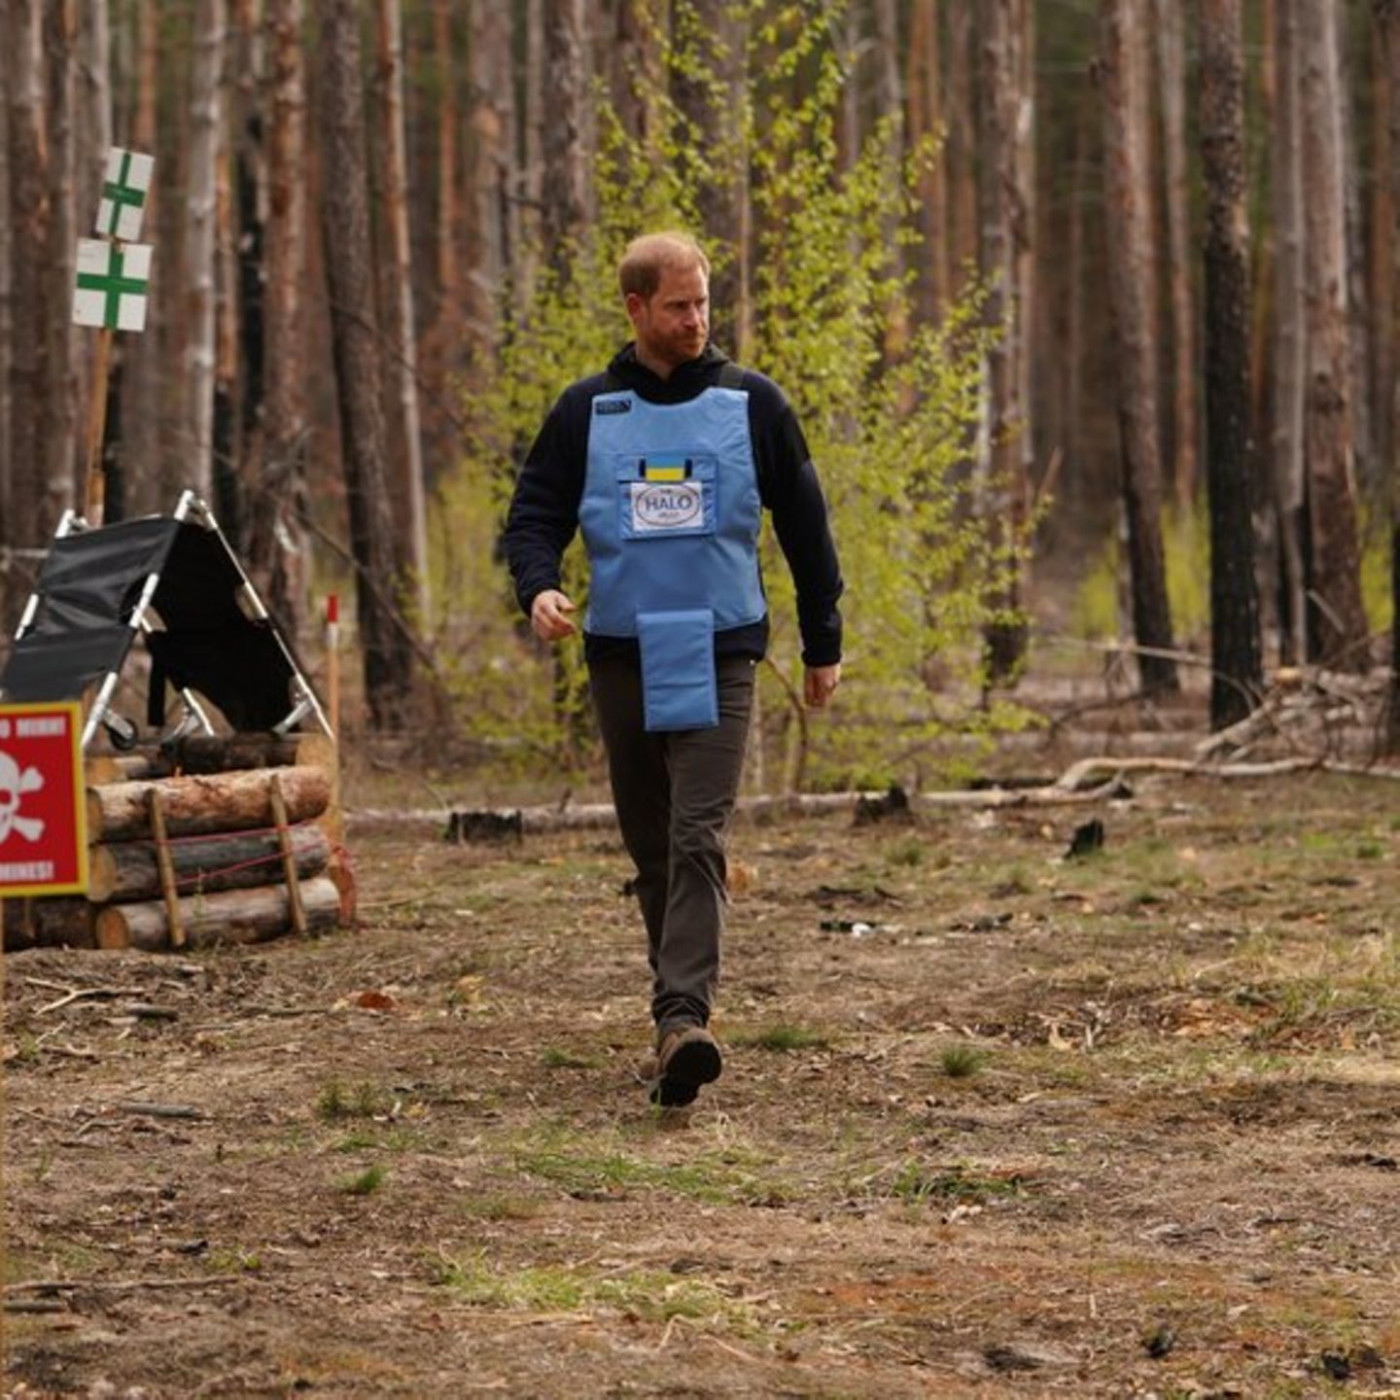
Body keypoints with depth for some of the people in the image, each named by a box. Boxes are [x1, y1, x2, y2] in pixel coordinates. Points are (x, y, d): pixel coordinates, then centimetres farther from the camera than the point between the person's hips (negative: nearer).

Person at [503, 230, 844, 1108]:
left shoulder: (752, 404, 5)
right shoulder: (587, 412, 7)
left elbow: (804, 526, 12)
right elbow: (535, 517, 8)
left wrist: (823, 643, 15)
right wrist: (539, 588, -14)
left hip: (718, 657, -2)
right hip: (622, 658, 2)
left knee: (698, 840, -16)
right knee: (651, 848, 8)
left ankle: (684, 1019, -27)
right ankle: (680, 1014, 20)